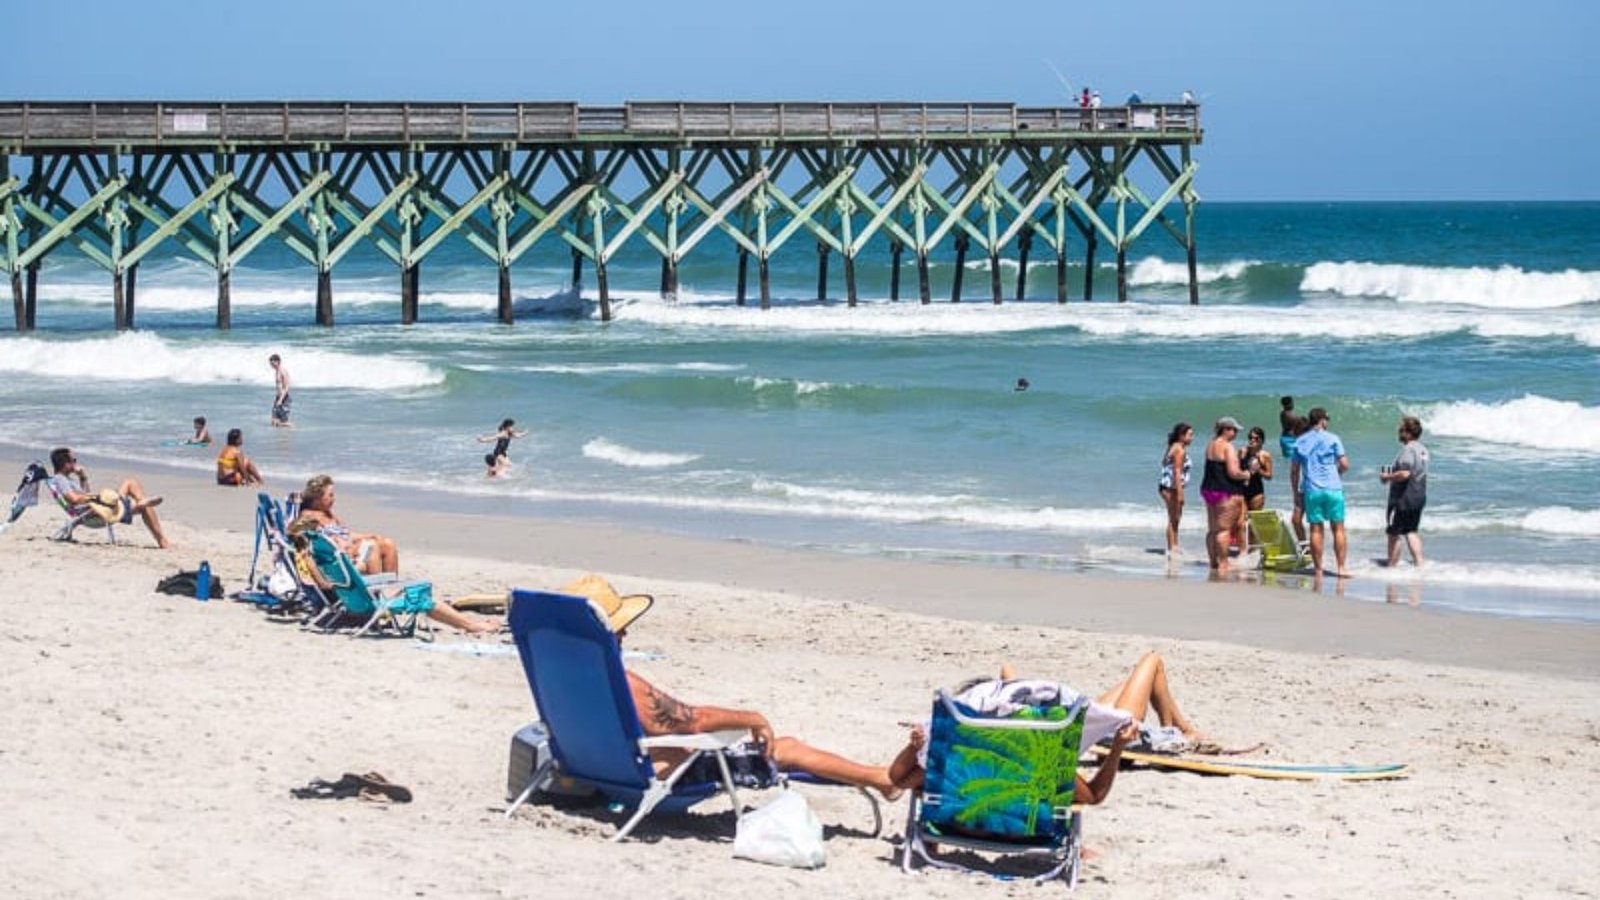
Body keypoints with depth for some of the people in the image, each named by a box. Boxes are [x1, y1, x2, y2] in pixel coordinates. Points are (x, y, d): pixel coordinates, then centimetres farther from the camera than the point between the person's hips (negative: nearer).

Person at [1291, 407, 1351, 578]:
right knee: (1338, 528, 2)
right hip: (1333, 489, -2)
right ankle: (1341, 567, -2)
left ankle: (1318, 568, 4)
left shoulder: (1300, 442, 8)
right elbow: (1345, 465, -4)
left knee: (1316, 529, 5)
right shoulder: (1332, 439, -1)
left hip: (1311, 490, 2)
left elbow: (1294, 470, 9)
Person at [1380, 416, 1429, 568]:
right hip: (1419, 496, 9)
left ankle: (1392, 566, 6)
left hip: (1404, 497, -9)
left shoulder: (1408, 450, -19)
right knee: (1411, 531, 17)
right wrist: (1392, 473, 18)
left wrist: (1387, 477, -14)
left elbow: (1405, 474, -28)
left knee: (1394, 533, 1)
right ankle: (1419, 563, 11)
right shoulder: (1422, 449, 11)